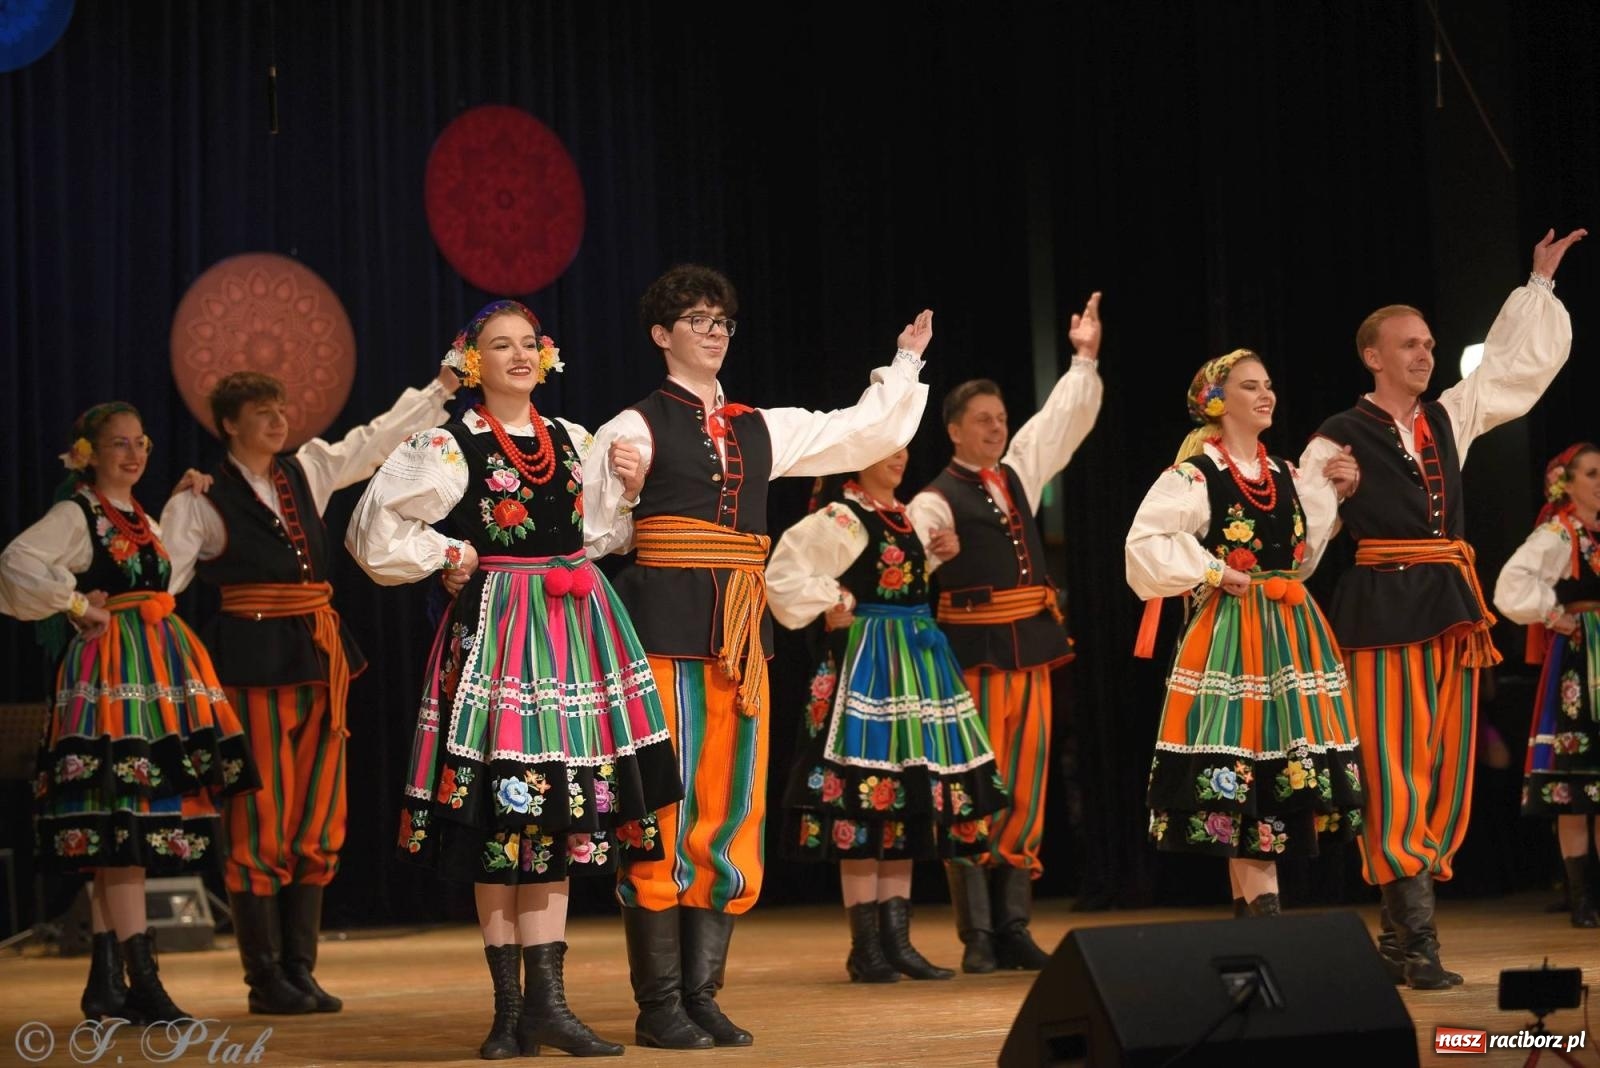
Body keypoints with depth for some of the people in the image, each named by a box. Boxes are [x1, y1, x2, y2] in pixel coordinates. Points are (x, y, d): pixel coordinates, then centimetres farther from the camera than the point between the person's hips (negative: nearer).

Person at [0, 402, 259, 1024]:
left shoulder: (140, 518, 21)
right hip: (111, 674, -9)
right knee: (124, 823, -13)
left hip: (158, 673, 9)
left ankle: (105, 980, 12)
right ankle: (143, 981, -16)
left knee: (113, 835, 9)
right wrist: (80, 607, -14)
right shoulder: (76, 513, -5)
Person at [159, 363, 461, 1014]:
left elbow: (378, 438, 18)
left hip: (319, 657, 6)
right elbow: (161, 575, -5)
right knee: (260, 822, -4)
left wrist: (445, 384, 16)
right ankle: (264, 979, 3)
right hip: (254, 661, -6)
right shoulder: (204, 499, -2)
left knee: (318, 823, 6)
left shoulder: (307, 471, 13)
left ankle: (300, 969, 13)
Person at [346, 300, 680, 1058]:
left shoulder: (570, 440, 14)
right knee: (498, 816, -2)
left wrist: (629, 489, 4)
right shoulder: (451, 447, -2)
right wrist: (447, 557, -3)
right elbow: (377, 530, -3)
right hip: (495, 631, -5)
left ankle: (543, 1001, 5)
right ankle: (511, 1005, 5)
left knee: (555, 812, 2)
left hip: (574, 630, 5)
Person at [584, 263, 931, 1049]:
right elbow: (597, 530, -2)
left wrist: (907, 363, 24)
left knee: (734, 807, 5)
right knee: (665, 806, -6)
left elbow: (865, 433, 23)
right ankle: (658, 1005, 0)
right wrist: (618, 482, -19)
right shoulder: (636, 427, 0)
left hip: (741, 629, 6)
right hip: (666, 622, -6)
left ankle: (701, 995, 12)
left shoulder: (761, 429, 16)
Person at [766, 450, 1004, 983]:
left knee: (909, 798, 8)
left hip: (917, 659, 9)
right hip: (867, 663, -9)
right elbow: (783, 574, -17)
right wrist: (829, 606, -11)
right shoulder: (840, 518, -11)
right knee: (865, 799, -7)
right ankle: (865, 945, -2)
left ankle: (897, 939, 12)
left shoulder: (903, 516, 14)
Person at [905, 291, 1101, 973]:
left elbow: (1064, 422, 21)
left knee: (1026, 791, 7)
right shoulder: (936, 500, -6)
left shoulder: (1018, 474, 14)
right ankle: (976, 937, -2)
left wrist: (1084, 361, 18)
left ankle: (1013, 927, 13)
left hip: (1031, 649, 7)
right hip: (973, 653, -7)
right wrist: (932, 553, -41)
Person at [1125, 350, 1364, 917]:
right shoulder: (1194, 476, -7)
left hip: (1292, 633, 7)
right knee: (1238, 762, -9)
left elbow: (1302, 553, 16)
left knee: (1287, 759, 5)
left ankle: (1252, 904, 11)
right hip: (1228, 634, -7)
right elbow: (1143, 546, -13)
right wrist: (1210, 573, -14)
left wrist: (1333, 493, 9)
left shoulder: (1285, 474, 14)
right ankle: (1258, 899, -7)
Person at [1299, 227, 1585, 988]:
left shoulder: (1450, 418, 15)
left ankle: (1400, 927, 13)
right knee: (1396, 773, -9)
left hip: (1450, 604, 7)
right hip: (1384, 608, -7)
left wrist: (1539, 283, 25)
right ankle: (1416, 943, -10)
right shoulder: (1340, 438, -3)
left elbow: (1522, 362, 22)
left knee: (1444, 770, 6)